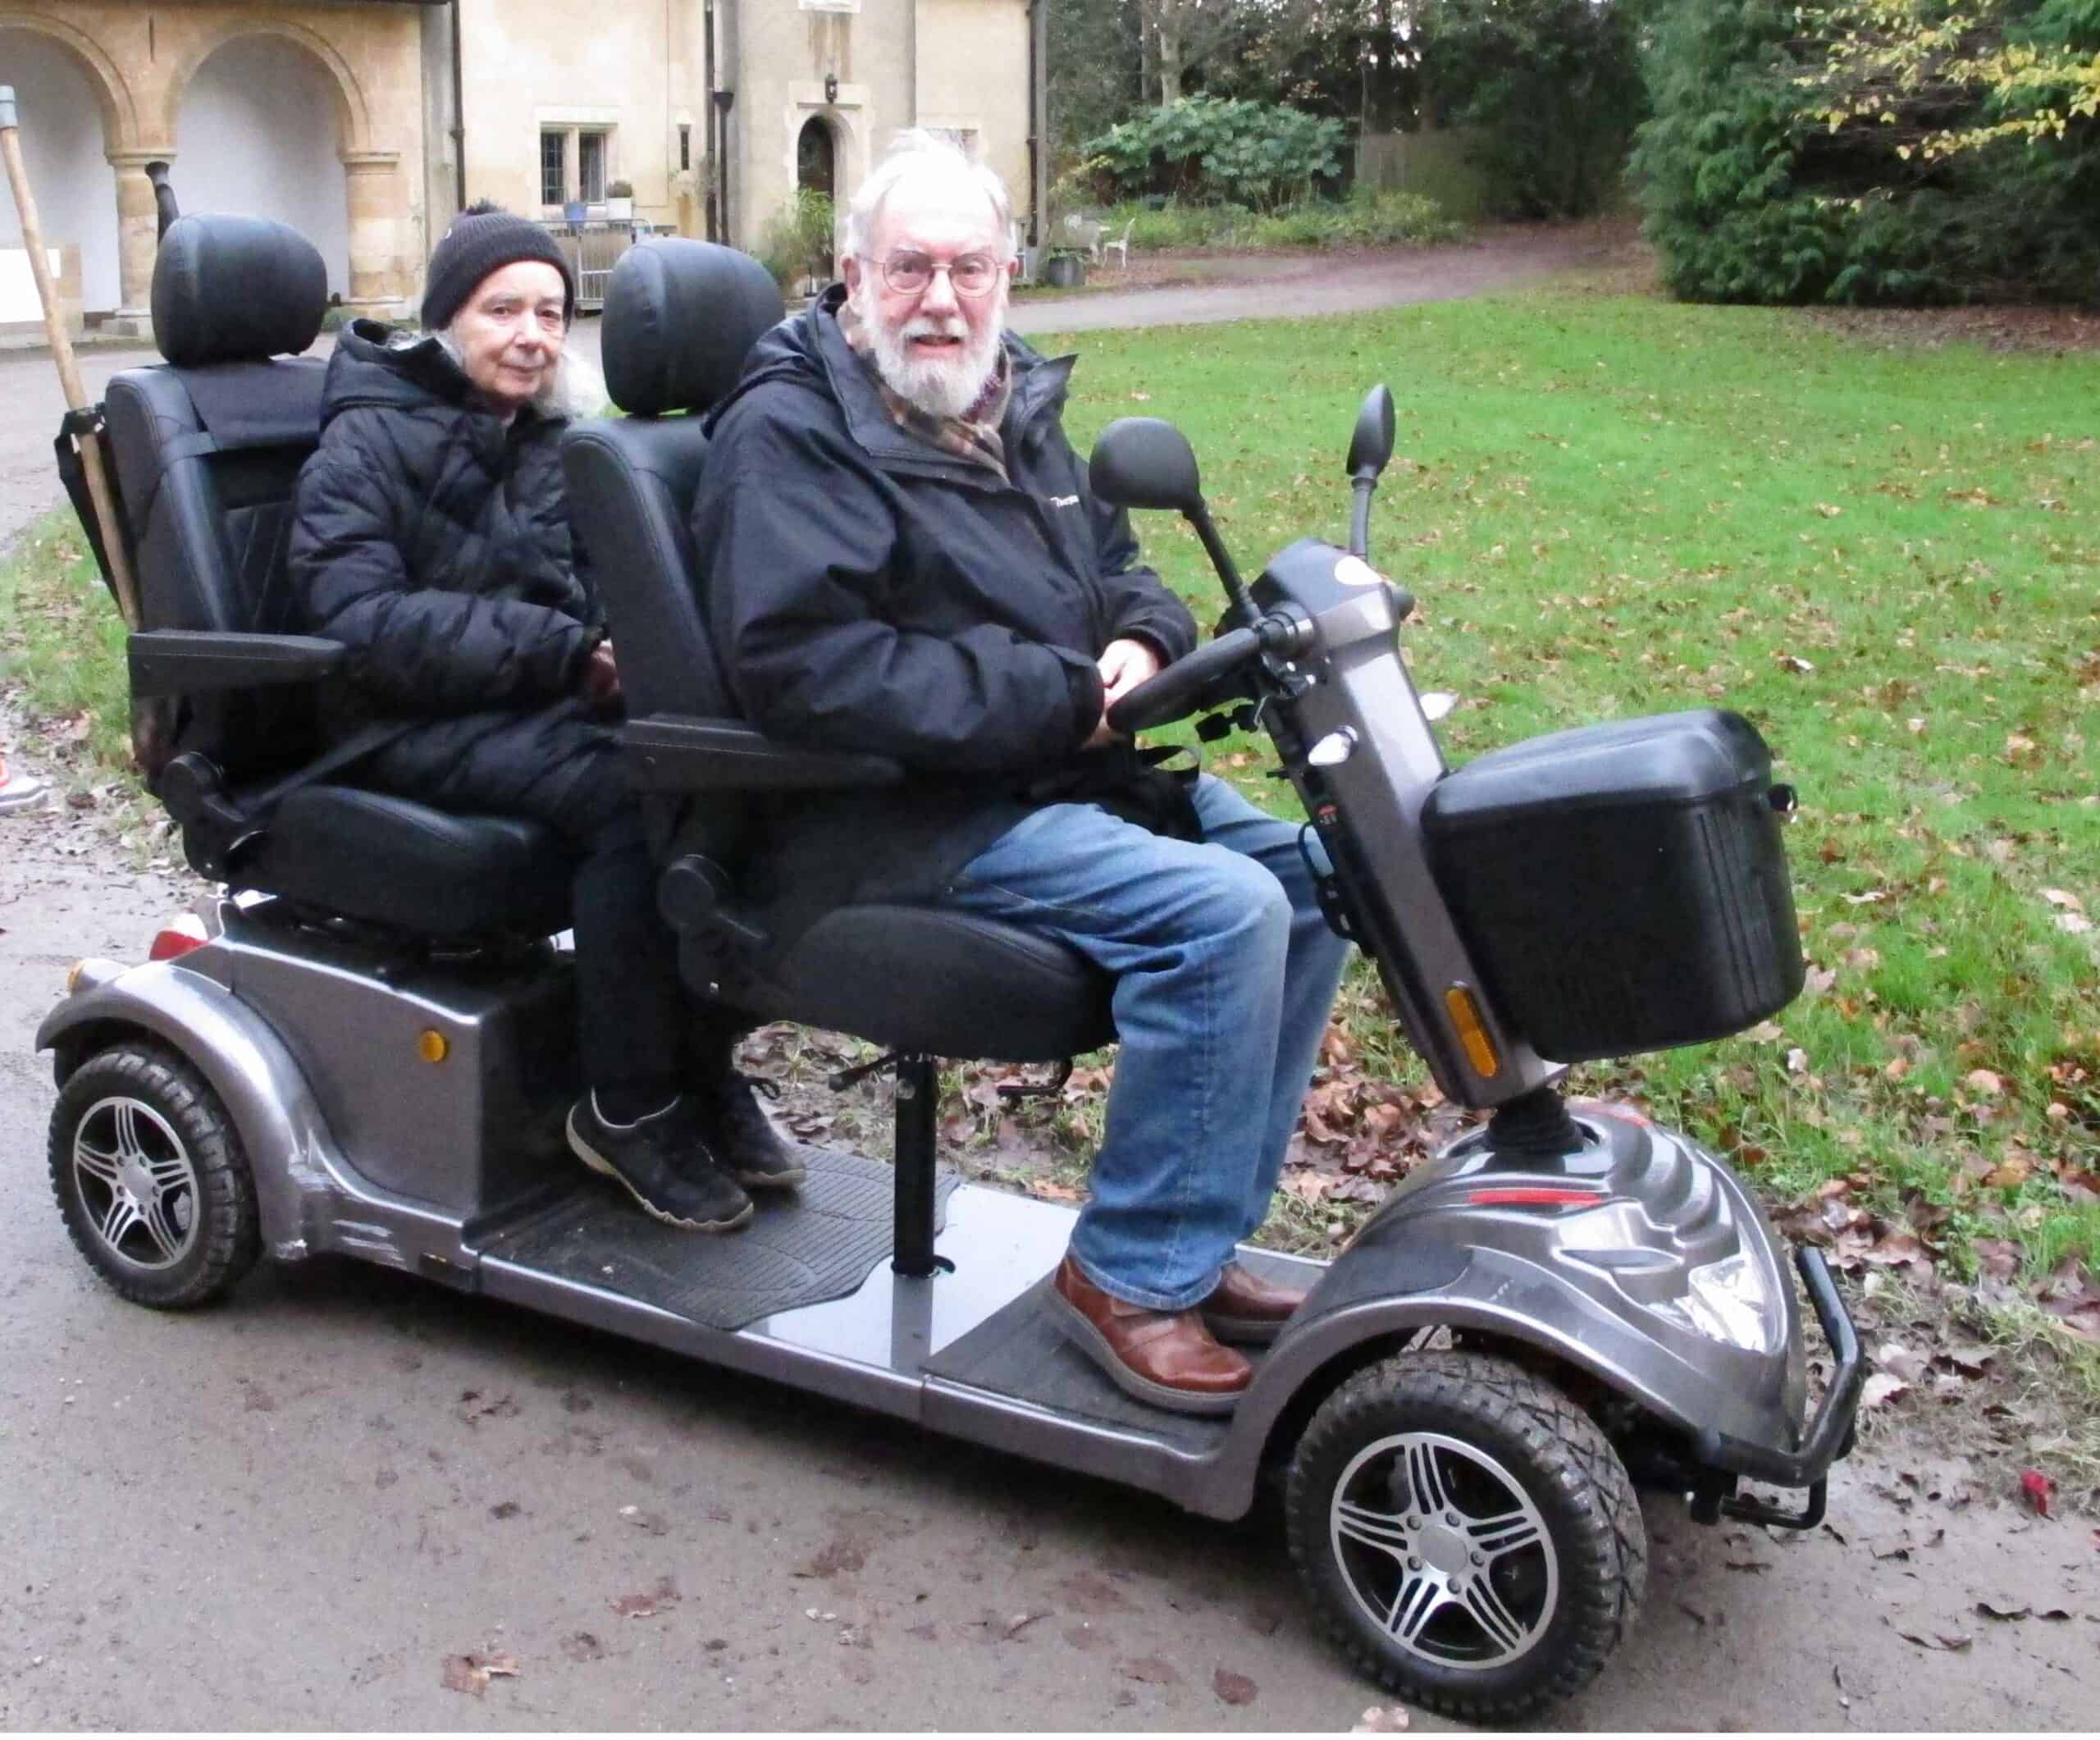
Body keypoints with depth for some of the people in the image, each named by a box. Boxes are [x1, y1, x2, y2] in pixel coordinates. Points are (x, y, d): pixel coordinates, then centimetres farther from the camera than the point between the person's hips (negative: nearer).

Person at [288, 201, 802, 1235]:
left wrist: (620, 645, -8)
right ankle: (626, 1108, -21)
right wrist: (563, 652, -24)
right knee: (629, 788, -33)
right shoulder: (369, 443, -3)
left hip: (552, 704, 6)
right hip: (422, 726, -6)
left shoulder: (557, 439, 16)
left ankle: (703, 1064, -12)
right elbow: (360, 618, -16)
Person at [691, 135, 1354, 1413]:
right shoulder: (789, 432, -9)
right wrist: (1059, 698, -22)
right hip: (909, 815, -9)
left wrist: (1145, 641, -3)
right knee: (1221, 910, -25)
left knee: (1312, 876, -1)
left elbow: (1121, 572, 24)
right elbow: (798, 663, -22)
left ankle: (1196, 1231, 7)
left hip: (1074, 768, 9)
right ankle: (1135, 1272, -11)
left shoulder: (1016, 410, 17)